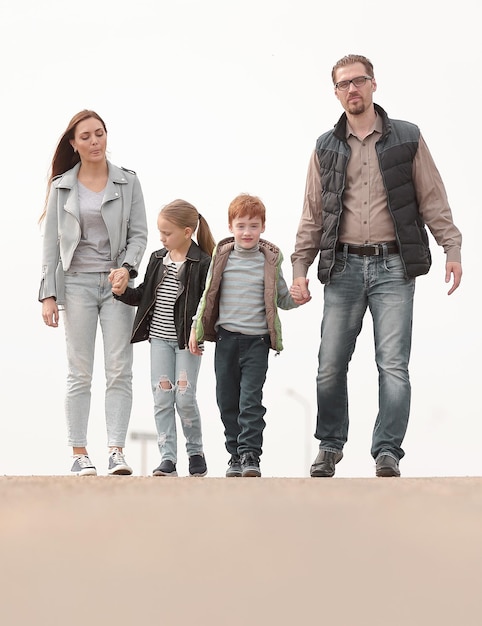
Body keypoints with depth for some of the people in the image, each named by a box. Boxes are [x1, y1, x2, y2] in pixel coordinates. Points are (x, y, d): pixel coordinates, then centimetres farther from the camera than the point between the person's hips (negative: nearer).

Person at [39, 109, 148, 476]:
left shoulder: (127, 182, 6)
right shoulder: (62, 186, 6)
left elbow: (139, 233, 4)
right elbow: (51, 242, 5)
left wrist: (127, 267, -15)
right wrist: (48, 294, -1)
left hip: (116, 282, 0)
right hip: (77, 282, 0)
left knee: (120, 370, -6)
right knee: (80, 373, 0)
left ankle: (117, 450, -7)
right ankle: (80, 454, 2)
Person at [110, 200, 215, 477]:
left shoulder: (202, 263, -8)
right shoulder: (158, 259, 10)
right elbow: (144, 295, 15)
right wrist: (123, 292, -1)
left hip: (187, 340, -5)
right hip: (159, 338, 5)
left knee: (185, 397, -5)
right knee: (162, 397, 1)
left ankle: (196, 451, 15)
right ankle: (168, 459, 4)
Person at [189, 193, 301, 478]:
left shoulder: (270, 260, 3)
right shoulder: (222, 257, 6)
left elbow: (281, 298, 9)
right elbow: (208, 296, 14)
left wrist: (297, 298, -12)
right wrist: (196, 328, 10)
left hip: (257, 340, -2)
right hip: (226, 338, 2)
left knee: (251, 400, -10)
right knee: (228, 401, 6)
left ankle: (250, 454, -8)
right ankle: (236, 454, 17)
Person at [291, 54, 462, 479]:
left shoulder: (407, 138, 6)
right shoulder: (326, 148, 11)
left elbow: (433, 200, 6)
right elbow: (312, 214, 13)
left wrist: (452, 247, -4)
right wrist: (300, 267, 5)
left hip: (393, 267, -2)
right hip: (344, 266, 2)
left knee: (394, 365, -8)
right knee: (331, 366, 1)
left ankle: (388, 453, -4)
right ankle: (330, 446, 18)